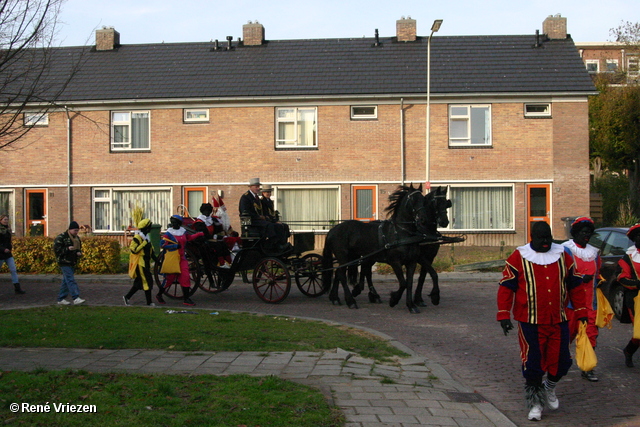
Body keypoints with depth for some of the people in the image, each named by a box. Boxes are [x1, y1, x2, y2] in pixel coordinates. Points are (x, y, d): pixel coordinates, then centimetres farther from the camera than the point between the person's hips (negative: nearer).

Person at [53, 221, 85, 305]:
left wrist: (79, 253, 5)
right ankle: (76, 298, -20)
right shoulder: (61, 237, -9)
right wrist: (67, 249, -23)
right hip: (64, 262, -8)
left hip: (72, 263, 8)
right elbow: (56, 248, -14)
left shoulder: (77, 238, 16)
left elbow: (79, 248, 28)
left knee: (66, 281, 11)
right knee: (71, 280, -14)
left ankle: (61, 299, 17)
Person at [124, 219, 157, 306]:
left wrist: (155, 258, 21)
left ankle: (127, 297, 22)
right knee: (147, 282, -6)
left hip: (145, 263, 10)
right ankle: (149, 302, 0)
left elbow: (150, 249, 25)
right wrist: (144, 243, -24)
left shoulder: (146, 237, 15)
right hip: (140, 264, -10)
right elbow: (134, 250, -25)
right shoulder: (137, 238, -16)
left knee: (139, 283, 12)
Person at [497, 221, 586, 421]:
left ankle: (549, 388, 35)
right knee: (533, 362, -1)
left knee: (562, 361, 6)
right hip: (531, 322, -3)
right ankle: (534, 402, 17)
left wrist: (581, 312, 14)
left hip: (559, 321, 3)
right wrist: (504, 315, -7)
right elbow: (506, 287, -2)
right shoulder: (518, 258, -4)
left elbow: (575, 285, 16)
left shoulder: (563, 256, 7)